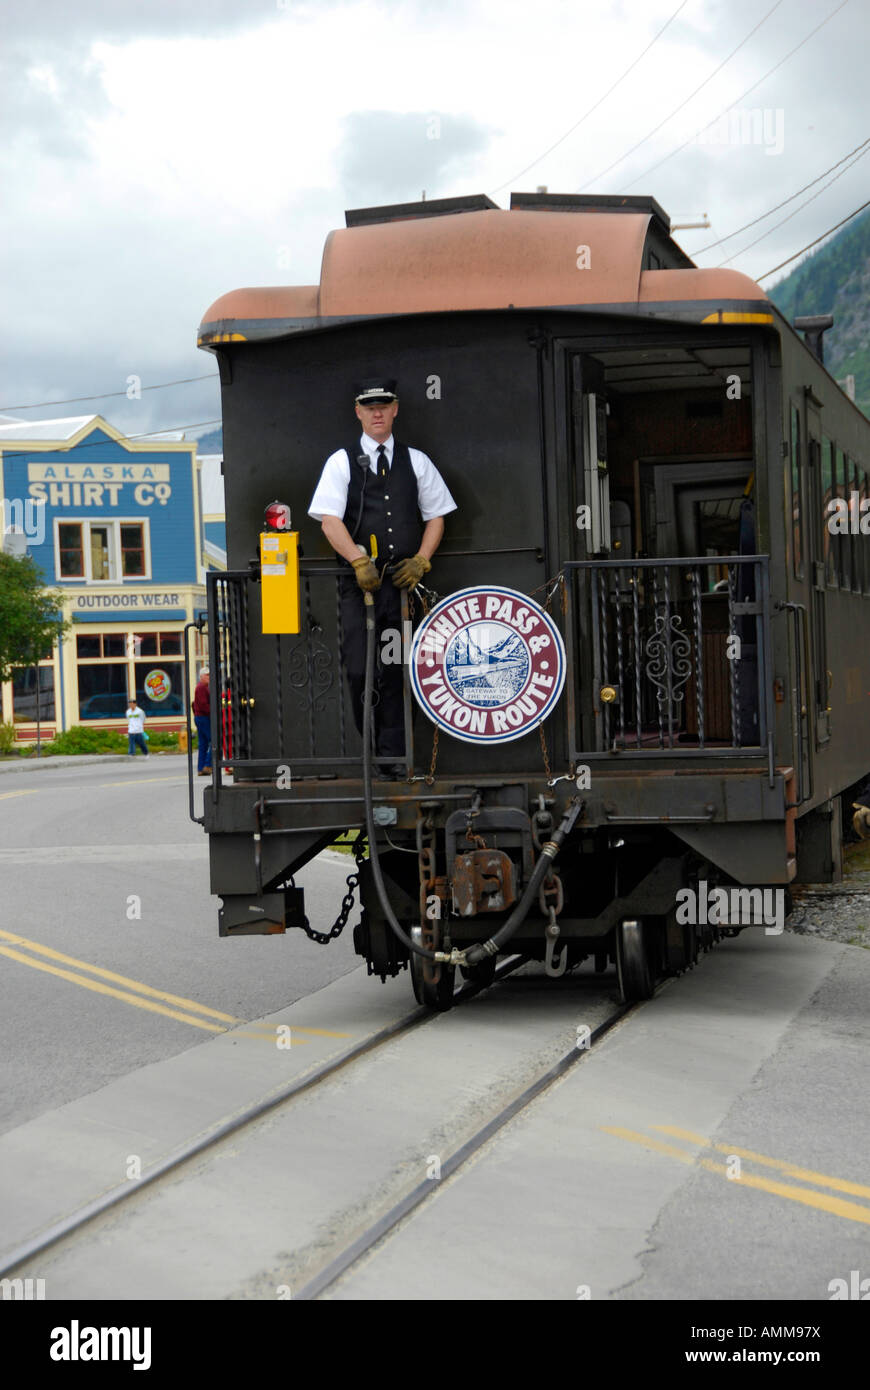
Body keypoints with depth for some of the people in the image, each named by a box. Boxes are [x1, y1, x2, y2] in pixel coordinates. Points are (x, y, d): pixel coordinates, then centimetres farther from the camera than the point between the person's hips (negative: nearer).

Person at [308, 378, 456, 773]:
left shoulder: (416, 461, 14)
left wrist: (420, 561, -1)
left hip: (404, 580, 2)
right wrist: (359, 560, -18)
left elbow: (436, 517, 15)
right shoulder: (341, 462, 5)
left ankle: (393, 756, 5)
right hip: (359, 581, -2)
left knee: (397, 672, 1)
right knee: (359, 671, -9)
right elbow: (329, 520, -5)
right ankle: (368, 749, 3)